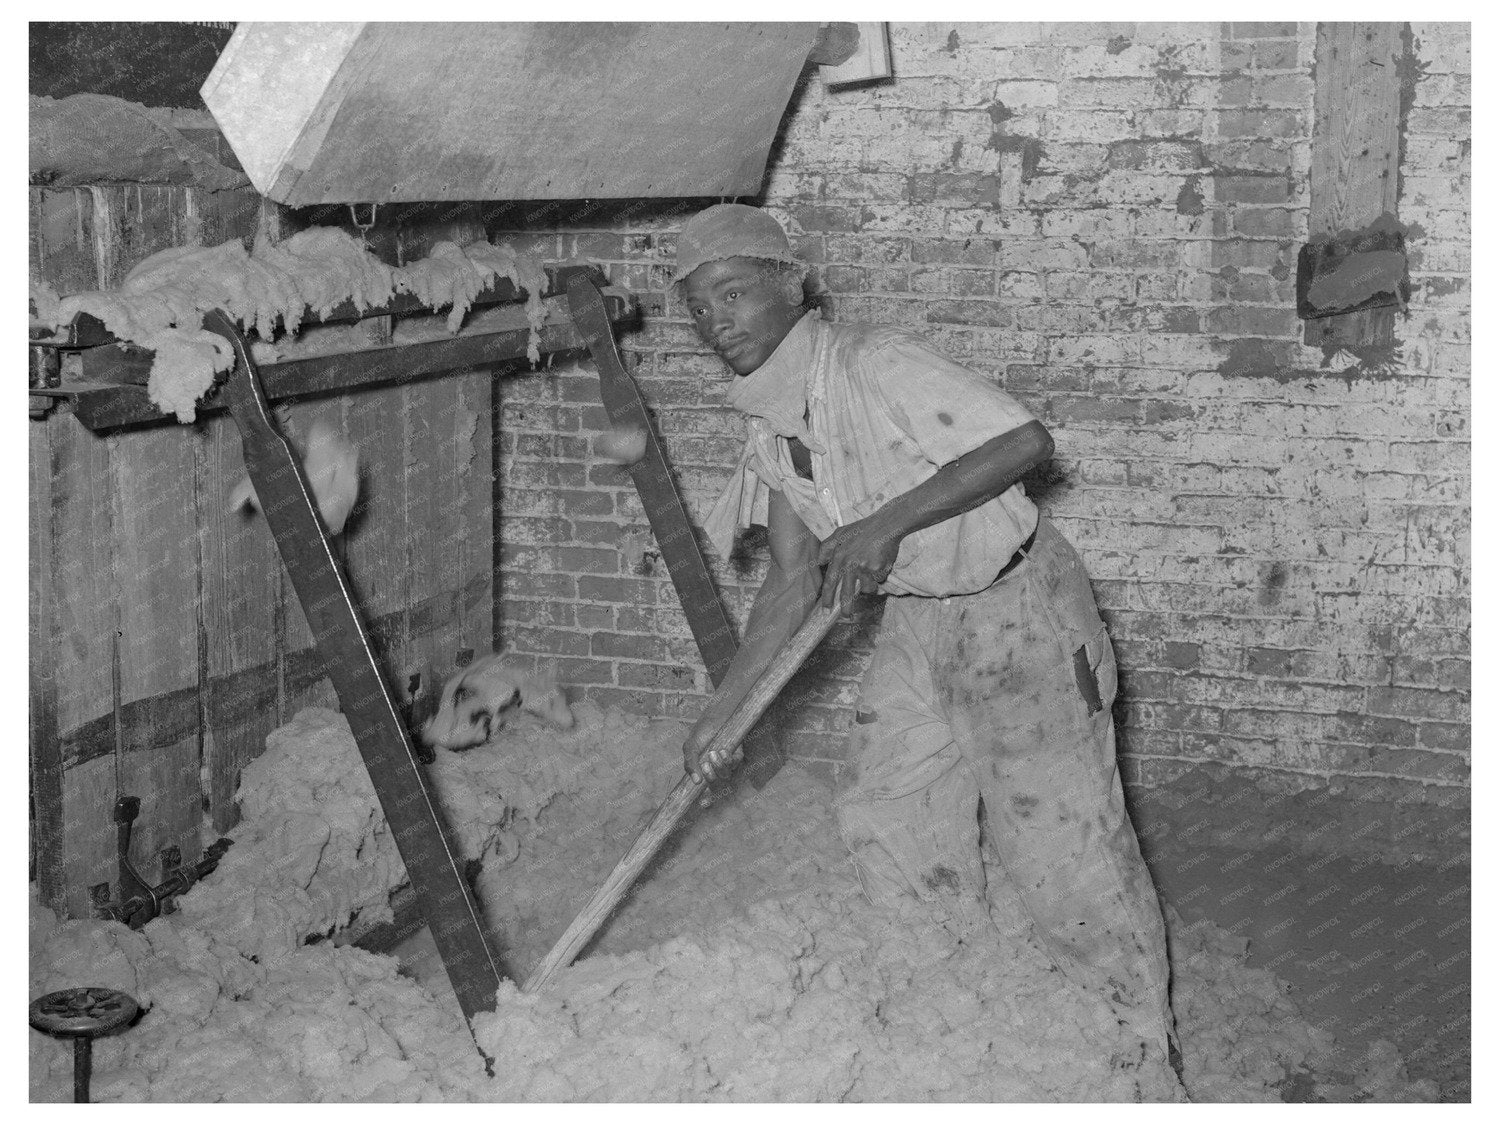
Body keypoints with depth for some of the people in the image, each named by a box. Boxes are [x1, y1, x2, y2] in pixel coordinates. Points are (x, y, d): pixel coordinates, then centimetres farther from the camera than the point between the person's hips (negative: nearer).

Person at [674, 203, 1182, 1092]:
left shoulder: (878, 368, -24)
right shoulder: (773, 431, 0)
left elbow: (1026, 441, -30)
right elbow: (796, 585, 3)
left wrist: (890, 520, -33)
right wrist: (722, 710, -3)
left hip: (1021, 614, -8)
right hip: (919, 626, 8)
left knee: (1060, 836, -5)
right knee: (886, 826, 12)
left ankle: (1144, 1044, 11)